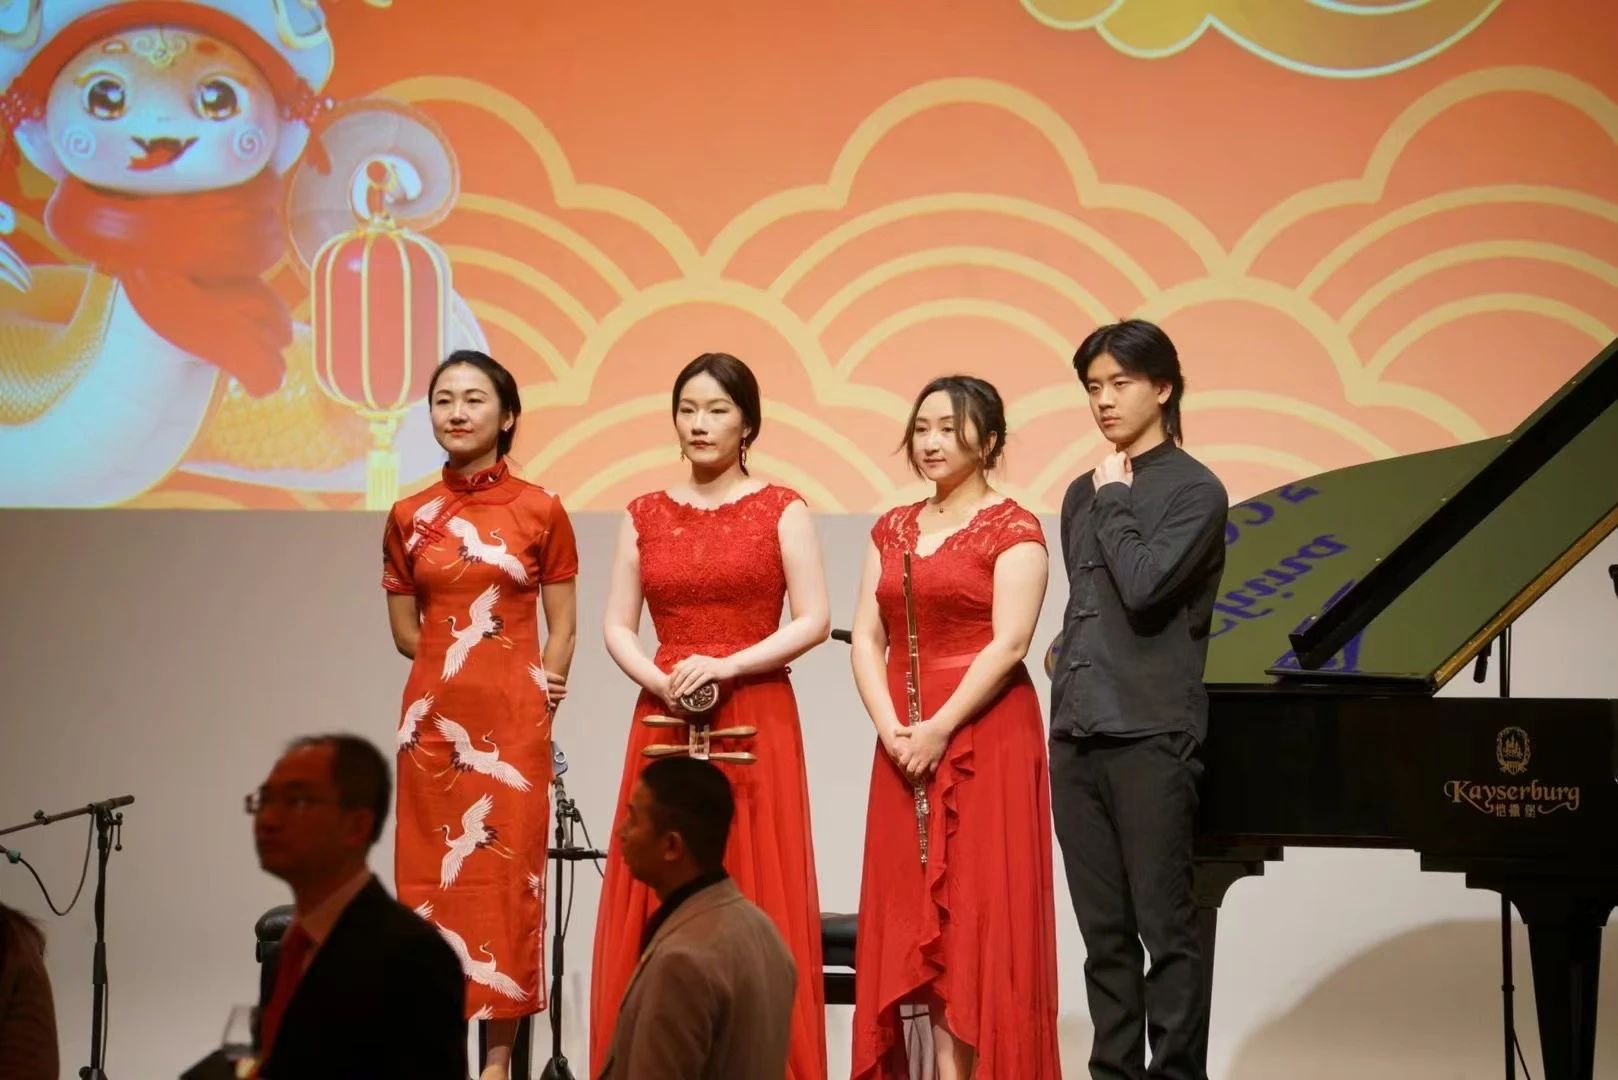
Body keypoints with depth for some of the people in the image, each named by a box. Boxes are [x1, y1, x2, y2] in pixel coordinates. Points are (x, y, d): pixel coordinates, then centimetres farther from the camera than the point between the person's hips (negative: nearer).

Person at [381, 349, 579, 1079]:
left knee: (505, 873, -1)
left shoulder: (540, 511, -1)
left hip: (510, 718, -2)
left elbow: (561, 626, 3)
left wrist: (537, 699, -6)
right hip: (433, 716, 2)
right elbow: (405, 629, 10)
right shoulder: (409, 517, 5)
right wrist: (461, 662, -1)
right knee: (432, 873, 3)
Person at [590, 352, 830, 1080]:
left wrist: (726, 665, -15)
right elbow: (616, 626, 7)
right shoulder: (645, 515, 10)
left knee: (755, 898, -4)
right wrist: (659, 682, -11)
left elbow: (814, 620, -5)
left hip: (755, 721, -3)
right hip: (664, 722, 3)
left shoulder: (781, 510, 2)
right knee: (658, 901, 0)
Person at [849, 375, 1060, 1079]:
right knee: (909, 913, 4)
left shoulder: (1012, 530, -5)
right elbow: (866, 637, 8)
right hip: (903, 747, 6)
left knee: (974, 910, -6)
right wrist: (890, 726, -7)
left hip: (985, 738, -6)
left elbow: (1008, 643, -14)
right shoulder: (893, 529, 13)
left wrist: (940, 729, -17)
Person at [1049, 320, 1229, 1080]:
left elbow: (1145, 587, -18)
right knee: (1104, 932, 9)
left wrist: (1113, 502, -6)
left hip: (1151, 735, -6)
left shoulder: (1193, 490, -4)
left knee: (1165, 926, -5)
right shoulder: (1083, 494, 16)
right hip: (1077, 735, 7)